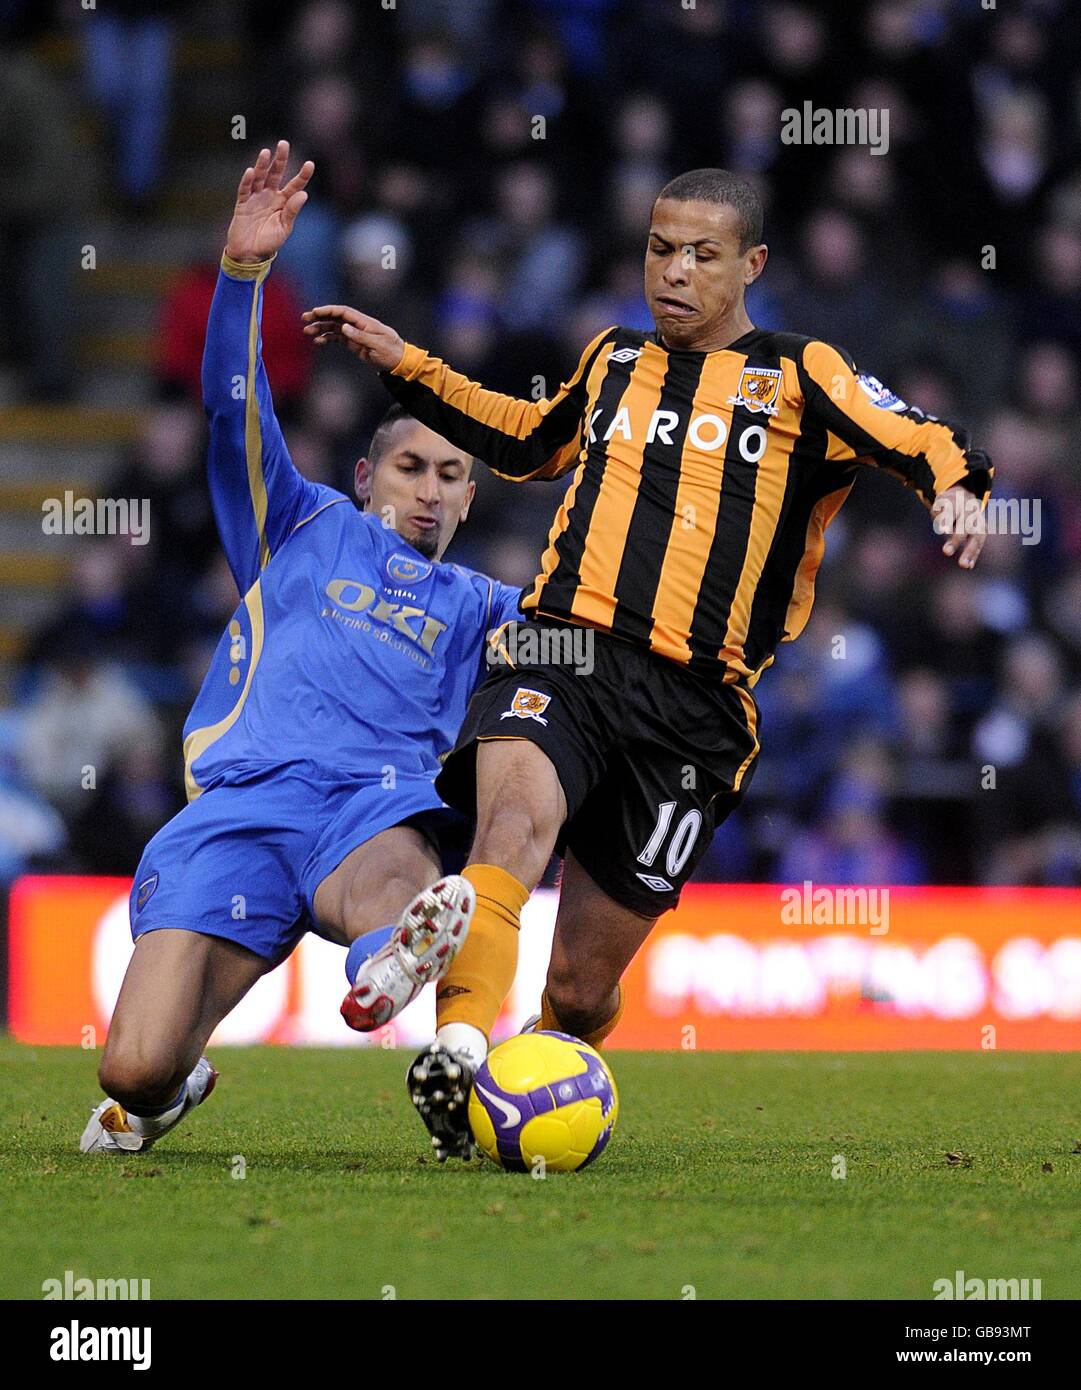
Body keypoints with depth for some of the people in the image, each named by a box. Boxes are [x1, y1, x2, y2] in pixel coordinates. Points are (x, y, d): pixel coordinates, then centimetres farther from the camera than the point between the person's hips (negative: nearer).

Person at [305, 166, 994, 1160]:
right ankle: (458, 1047, -53)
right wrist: (406, 366, 38)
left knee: (582, 988, 3)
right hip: (561, 659, 1)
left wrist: (955, 488, -26)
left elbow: (924, 445, -3)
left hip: (692, 705, -1)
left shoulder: (801, 379, 9)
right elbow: (530, 442, 41)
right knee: (518, 814, -35)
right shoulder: (615, 362, 22)